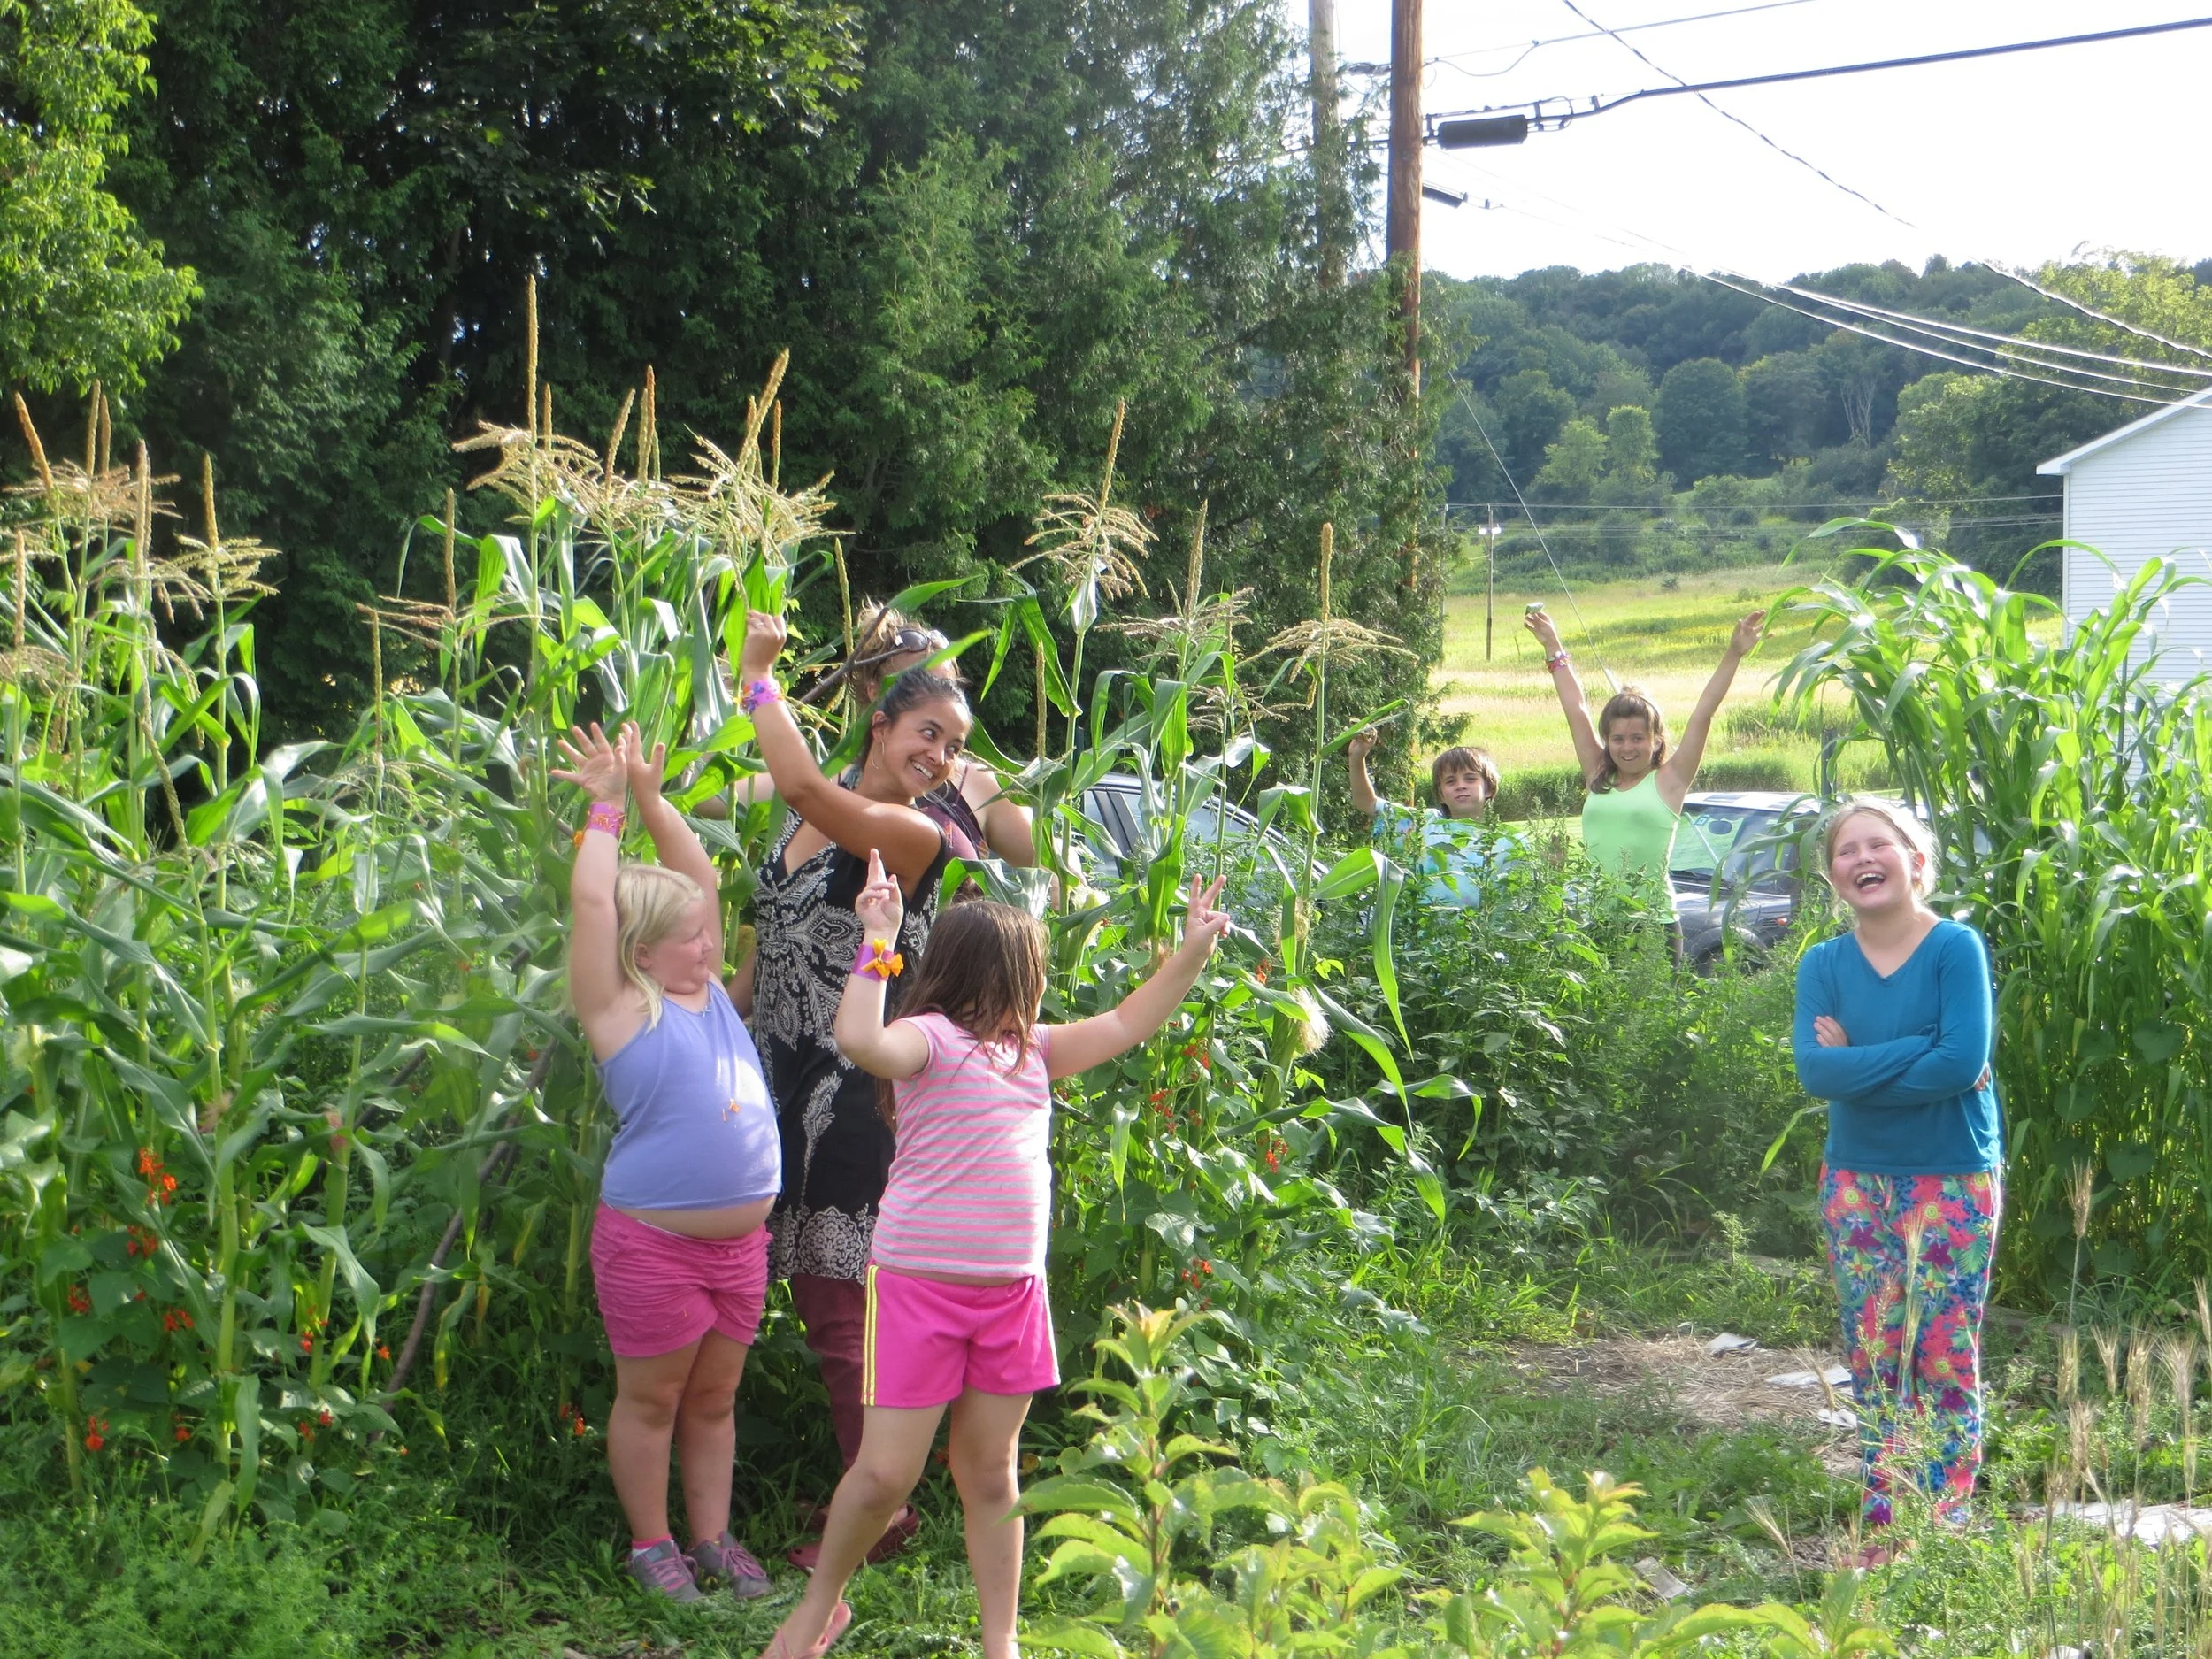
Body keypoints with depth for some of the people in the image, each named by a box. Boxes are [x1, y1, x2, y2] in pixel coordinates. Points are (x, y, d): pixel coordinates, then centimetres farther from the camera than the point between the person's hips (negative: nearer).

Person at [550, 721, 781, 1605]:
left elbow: (700, 878, 12)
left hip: (740, 1238, 6)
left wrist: (653, 796, 7)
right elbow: (592, 899, -15)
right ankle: (651, 1543, 20)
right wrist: (610, 804, -6)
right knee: (652, 1398, 7)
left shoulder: (708, 991, 9)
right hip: (655, 1242, -6)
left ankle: (712, 1536, 25)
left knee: (714, 1397, 15)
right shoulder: (620, 1009, -8)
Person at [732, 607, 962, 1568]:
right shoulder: (803, 827, 12)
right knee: (818, 1300, 12)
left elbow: (800, 782, -27)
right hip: (789, 1084, 8)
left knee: (840, 1311, -5)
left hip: (856, 1094, -8)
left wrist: (759, 675, -14)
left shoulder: (913, 836, -13)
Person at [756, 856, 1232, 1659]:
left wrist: (1191, 952, 13)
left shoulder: (1032, 1048, 14)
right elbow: (862, 1040, -32)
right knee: (885, 1474, -3)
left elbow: (1125, 1026, 20)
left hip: (1013, 1290, 6)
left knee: (990, 1473, 13)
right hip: (919, 1287, -6)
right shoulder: (931, 1038, -11)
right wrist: (877, 946, -31)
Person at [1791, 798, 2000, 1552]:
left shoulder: (1956, 948, -10)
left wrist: (1856, 1065, -14)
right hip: (1857, 1179, 4)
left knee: (1944, 1361, -1)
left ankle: (1946, 1531, 7)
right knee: (1873, 1362, 8)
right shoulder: (1824, 965, 1)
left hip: (1952, 1180, -4)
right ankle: (1885, 1531, 17)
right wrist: (1918, 1058, -18)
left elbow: (1965, 1063, -21)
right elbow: (1814, 1070, -12)